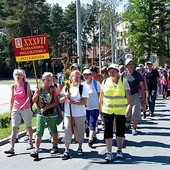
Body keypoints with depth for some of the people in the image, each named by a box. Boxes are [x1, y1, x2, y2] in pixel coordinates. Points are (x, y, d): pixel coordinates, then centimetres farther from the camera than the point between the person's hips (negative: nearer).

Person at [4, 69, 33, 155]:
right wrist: (10, 110, 12)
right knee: (14, 127, -8)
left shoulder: (26, 85, -3)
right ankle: (12, 148, -13)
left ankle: (30, 143, 33)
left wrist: (24, 105, -27)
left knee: (28, 126, 13)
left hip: (26, 109, -3)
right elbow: (12, 99, 13)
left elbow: (28, 97, -11)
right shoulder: (13, 86, 7)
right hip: (15, 110, 3)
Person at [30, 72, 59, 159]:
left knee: (53, 131, 14)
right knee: (39, 132, -8)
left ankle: (55, 147, 32)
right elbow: (34, 101, 1)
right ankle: (36, 150, -10)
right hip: (41, 114, 0)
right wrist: (37, 94, -17)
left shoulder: (53, 89, -2)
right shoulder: (39, 89, 3)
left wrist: (46, 107, -14)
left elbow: (56, 102, -6)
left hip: (51, 114, 0)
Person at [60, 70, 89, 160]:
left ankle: (79, 148, 26)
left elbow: (84, 101, -10)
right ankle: (66, 151, 3)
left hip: (80, 114, -1)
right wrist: (66, 97, -12)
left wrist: (74, 102, -22)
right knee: (67, 131, -3)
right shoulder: (66, 87, 7)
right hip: (68, 114, 1)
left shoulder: (82, 88, -2)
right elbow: (60, 101, 8)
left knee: (80, 132, 8)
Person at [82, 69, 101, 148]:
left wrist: (101, 105, -6)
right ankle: (94, 136, 30)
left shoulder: (96, 83, -6)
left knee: (92, 124, -14)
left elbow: (100, 94, -3)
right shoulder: (83, 84, 4)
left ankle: (90, 139, -16)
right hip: (86, 107, 5)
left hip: (95, 107, -5)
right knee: (89, 124, 13)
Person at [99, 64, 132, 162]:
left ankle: (120, 150, 25)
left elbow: (128, 96, -9)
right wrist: (100, 108, 7)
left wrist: (129, 107, -20)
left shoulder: (123, 81, -3)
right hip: (107, 110, 2)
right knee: (108, 131, -1)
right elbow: (101, 96, 10)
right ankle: (109, 153, 6)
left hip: (121, 110, -1)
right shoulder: (105, 82, 4)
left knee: (121, 130, 9)